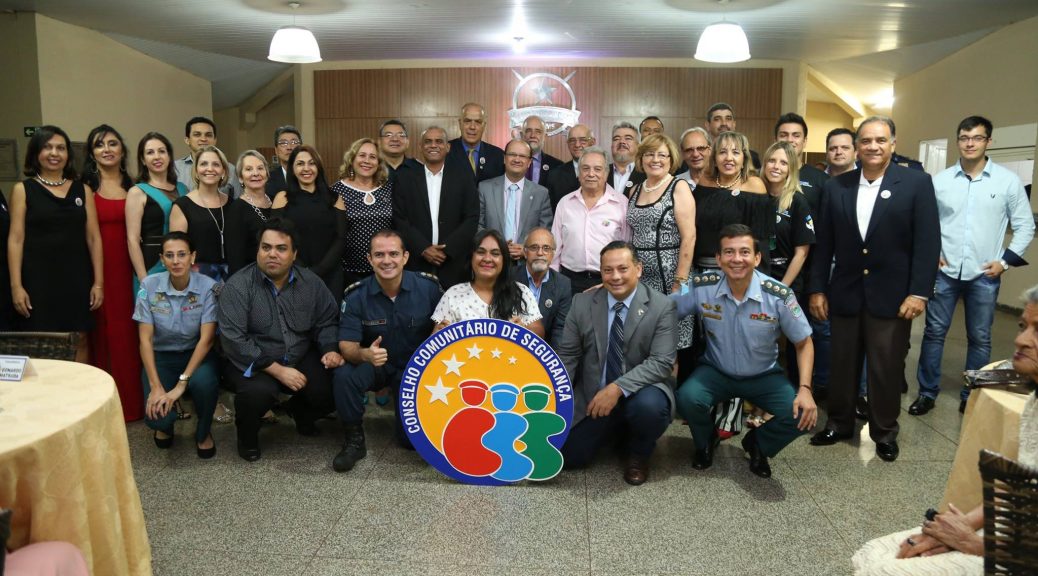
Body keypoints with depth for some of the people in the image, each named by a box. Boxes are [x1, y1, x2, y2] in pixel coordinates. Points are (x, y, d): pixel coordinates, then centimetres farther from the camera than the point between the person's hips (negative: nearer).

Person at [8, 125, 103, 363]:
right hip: (38, 278, -2)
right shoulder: (23, 189, 2)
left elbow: (93, 237, 6)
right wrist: (16, 285, -9)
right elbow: (16, 239, -2)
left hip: (76, 277, 2)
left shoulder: (83, 190, 8)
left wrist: (98, 282, 1)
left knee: (80, 339, 5)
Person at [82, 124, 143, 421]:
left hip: (129, 269, 2)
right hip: (98, 269, -2)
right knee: (103, 334, 3)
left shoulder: (133, 187, 10)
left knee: (131, 333, 5)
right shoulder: (86, 187, 1)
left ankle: (133, 401, 17)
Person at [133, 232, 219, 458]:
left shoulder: (208, 287, -15)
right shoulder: (149, 286, -11)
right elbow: (145, 340, -10)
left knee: (203, 381, -36)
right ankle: (165, 424, 20)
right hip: (161, 356, 1)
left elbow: (206, 339, -18)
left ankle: (203, 432, -2)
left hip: (196, 354, -1)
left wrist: (181, 383, -25)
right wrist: (156, 387, -19)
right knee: (157, 416, -23)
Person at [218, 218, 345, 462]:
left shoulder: (311, 282, 0)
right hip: (253, 363, -4)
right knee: (259, 391, -35)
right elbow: (233, 340, -20)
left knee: (334, 387, -19)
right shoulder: (238, 286, -13)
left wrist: (330, 350, -15)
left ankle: (301, 412, 19)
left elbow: (326, 322, 7)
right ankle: (247, 436, 2)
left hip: (301, 359, 4)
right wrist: (278, 370, -24)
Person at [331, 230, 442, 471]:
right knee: (343, 375, -33)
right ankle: (354, 440, -9)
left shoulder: (428, 286, -14)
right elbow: (346, 345, -18)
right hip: (373, 365, 0)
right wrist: (365, 354, -41)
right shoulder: (356, 295, -14)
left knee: (412, 439, -10)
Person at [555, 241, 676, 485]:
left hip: (640, 392, -3)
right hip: (592, 395, 3)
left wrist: (618, 388, -31)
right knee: (569, 456, -7)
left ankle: (638, 453, 0)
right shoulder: (582, 303, -3)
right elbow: (567, 355, 1)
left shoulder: (661, 306, -11)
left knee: (649, 405, -36)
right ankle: (613, 428, 26)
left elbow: (661, 362, -19)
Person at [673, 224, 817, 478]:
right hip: (716, 371, 0)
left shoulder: (779, 295, -19)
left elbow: (803, 343, -7)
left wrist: (805, 388, -17)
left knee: (803, 415, -21)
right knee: (687, 399, -29)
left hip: (764, 376, 0)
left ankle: (757, 444, 13)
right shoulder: (702, 286, -19)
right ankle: (706, 442, 8)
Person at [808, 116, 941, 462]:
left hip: (892, 295, -2)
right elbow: (824, 243, 6)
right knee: (842, 365, 12)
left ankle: (885, 432, 26)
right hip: (844, 293, 2)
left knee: (887, 369, 8)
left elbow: (928, 242, -7)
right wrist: (817, 288, 3)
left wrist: (919, 291, -13)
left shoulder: (917, 183, -3)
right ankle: (839, 424, 29)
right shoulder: (836, 186, 4)